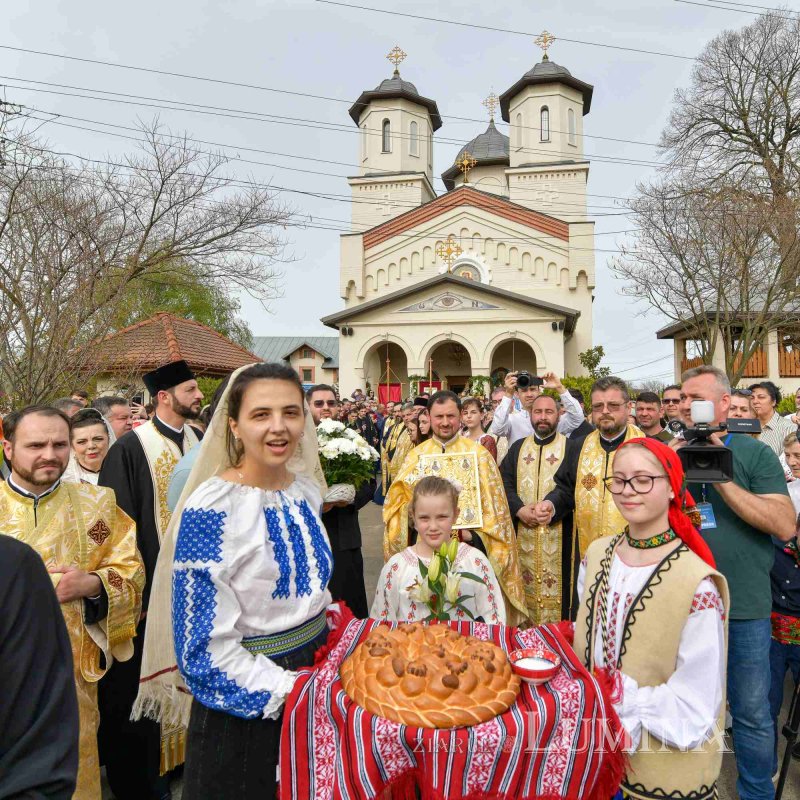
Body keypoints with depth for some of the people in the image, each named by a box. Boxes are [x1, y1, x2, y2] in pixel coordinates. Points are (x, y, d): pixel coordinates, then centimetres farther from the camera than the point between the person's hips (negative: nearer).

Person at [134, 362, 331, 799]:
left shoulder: (307, 488, -3)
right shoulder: (209, 511, -23)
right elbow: (208, 647, -22)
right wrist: (293, 692, -23)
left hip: (316, 664, 7)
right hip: (246, 704, -6)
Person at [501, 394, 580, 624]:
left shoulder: (572, 447, 2)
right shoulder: (518, 448, 13)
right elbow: (505, 483, 4)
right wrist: (519, 509, -11)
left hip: (559, 536, -3)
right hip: (524, 535, 3)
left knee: (557, 587, -2)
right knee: (526, 588, 9)